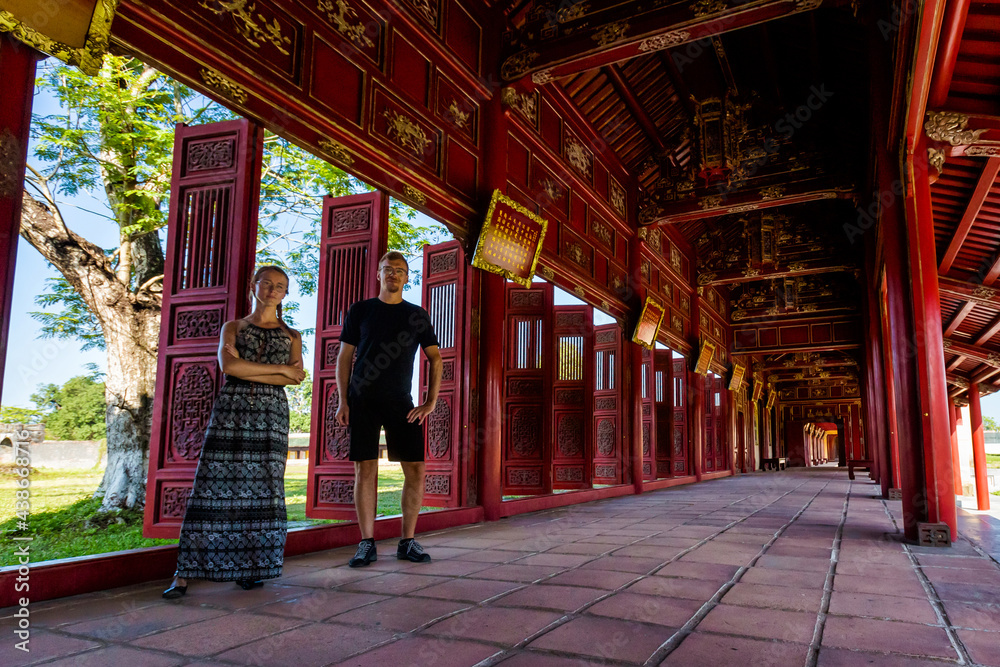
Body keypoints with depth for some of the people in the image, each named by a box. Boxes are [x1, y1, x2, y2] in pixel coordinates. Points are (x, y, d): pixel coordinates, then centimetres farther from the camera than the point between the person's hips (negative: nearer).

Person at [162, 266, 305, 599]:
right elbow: (228, 365, -6)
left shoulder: (292, 335, 15)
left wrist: (247, 371, -7)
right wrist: (279, 369, -6)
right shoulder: (233, 327, 13)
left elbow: (297, 378, -1)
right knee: (213, 488, -5)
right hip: (230, 412, -1)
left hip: (271, 417, 1)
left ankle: (250, 568, 7)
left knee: (262, 491, -2)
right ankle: (184, 574, -2)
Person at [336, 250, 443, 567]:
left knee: (416, 469, -4)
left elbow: (435, 358, 10)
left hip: (401, 403, 1)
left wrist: (431, 402, 0)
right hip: (363, 401, -1)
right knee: (365, 470, -2)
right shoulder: (361, 310, 9)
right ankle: (367, 544, 7)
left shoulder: (417, 315, 12)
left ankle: (408, 542, 8)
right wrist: (343, 401, -2)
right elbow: (344, 358, 8)